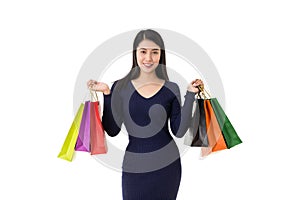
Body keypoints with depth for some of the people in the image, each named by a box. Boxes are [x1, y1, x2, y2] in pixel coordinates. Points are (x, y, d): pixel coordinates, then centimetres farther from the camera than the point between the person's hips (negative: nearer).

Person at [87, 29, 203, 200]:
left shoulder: (171, 89, -1)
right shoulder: (121, 87, -2)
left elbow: (179, 131, -5)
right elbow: (112, 130, -5)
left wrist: (190, 95, -9)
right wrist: (107, 94, -11)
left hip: (167, 166, 1)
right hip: (134, 167, 0)